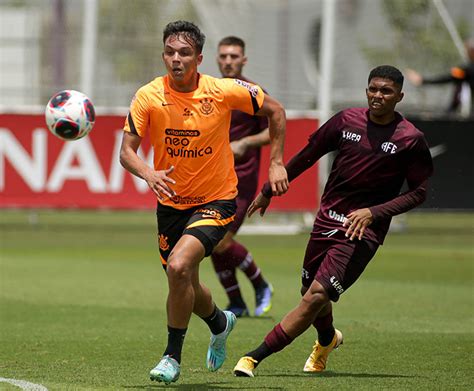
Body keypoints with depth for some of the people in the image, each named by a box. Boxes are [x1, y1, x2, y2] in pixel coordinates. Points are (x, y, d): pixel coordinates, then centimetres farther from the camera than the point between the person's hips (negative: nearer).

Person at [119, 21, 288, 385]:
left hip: (216, 200, -3)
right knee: (186, 288, 15)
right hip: (171, 202, 4)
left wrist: (277, 163, -3)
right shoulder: (148, 96, -13)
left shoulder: (225, 91, -15)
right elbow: (127, 151, -12)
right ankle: (220, 322, 51)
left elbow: (275, 110, 1)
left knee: (179, 266, -26)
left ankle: (172, 356, -9)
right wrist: (149, 174, -33)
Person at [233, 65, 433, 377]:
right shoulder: (346, 121, 3)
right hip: (327, 219, 5)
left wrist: (373, 213, -15)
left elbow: (419, 192, -3)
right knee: (310, 292, 15)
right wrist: (268, 191, 19)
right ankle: (327, 339, 50)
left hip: (364, 231, -4)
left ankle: (255, 357, -15)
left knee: (317, 296, -16)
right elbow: (307, 156, 14)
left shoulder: (411, 140, -7)